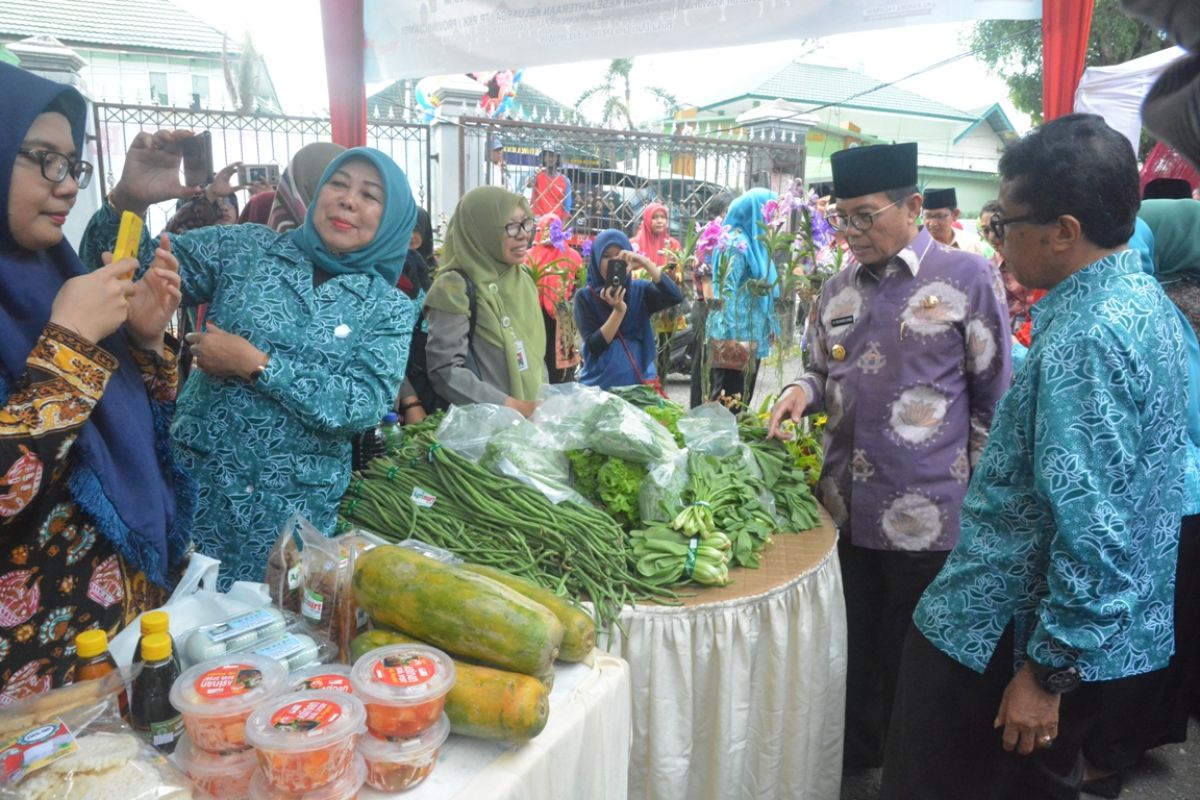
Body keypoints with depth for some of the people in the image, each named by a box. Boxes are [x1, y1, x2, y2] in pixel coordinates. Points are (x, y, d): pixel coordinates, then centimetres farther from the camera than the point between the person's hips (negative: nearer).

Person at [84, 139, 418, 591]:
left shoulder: (390, 308, -2)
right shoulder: (247, 248, 1)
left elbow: (366, 407, -15)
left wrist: (255, 364, -18)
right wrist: (128, 200, -22)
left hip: (295, 507, -1)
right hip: (198, 480, 1)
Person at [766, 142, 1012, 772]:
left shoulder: (965, 278, -5)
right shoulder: (838, 290, 8)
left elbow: (993, 398, -4)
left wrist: (976, 495, -5)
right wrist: (804, 390, -5)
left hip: (926, 514, -4)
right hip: (846, 508, 5)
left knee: (912, 666, 11)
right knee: (857, 649, 19)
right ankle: (855, 757, 40)